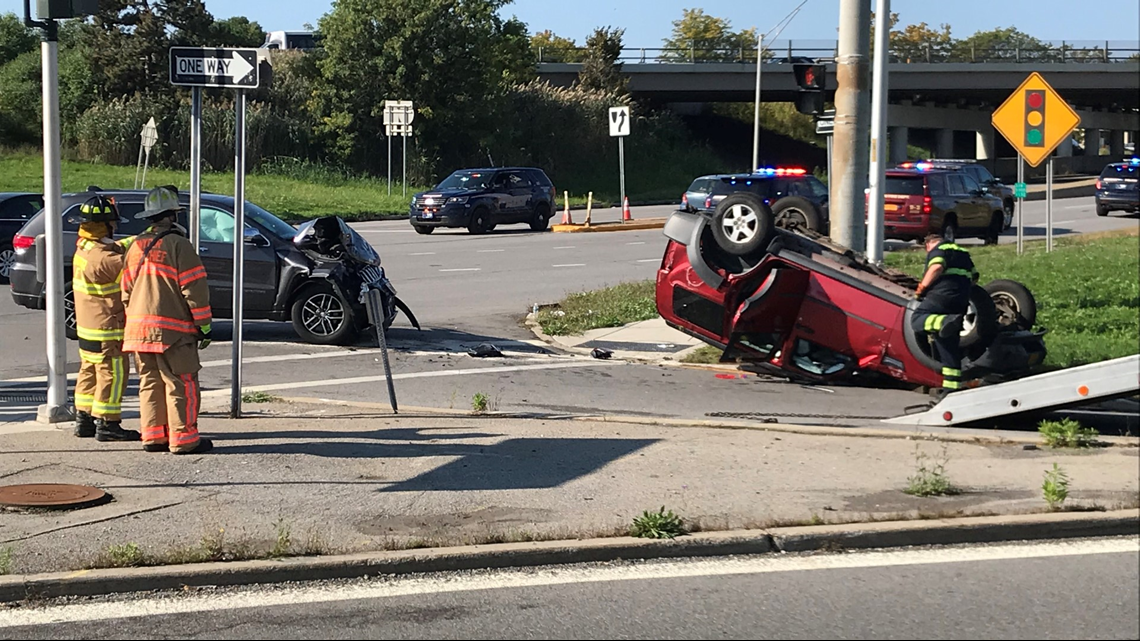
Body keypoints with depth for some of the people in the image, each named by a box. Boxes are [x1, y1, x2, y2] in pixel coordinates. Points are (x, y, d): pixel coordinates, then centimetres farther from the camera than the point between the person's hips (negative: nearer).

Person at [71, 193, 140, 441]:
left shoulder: (84, 249, 7)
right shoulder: (102, 258, -24)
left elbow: (121, 248, 10)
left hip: (87, 329, 10)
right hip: (107, 330, -10)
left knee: (90, 373, 17)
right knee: (112, 376, -2)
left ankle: (84, 420, 25)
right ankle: (107, 424, 2)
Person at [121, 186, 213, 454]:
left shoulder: (136, 246, 14)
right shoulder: (177, 245, -10)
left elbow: (127, 291, 19)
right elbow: (194, 288, -12)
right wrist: (204, 326, -7)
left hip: (139, 328, 7)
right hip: (172, 330, -7)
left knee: (150, 383, 13)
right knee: (181, 384, -3)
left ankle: (153, 435, 13)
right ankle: (183, 439, -3)